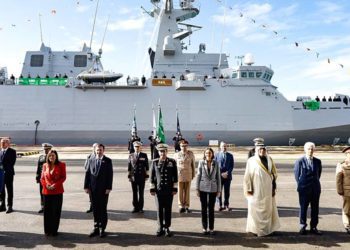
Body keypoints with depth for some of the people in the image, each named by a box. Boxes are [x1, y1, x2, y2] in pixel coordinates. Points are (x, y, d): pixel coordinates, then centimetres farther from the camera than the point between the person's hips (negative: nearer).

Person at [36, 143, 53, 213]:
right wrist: (37, 177, 7)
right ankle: (42, 207, 20)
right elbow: (38, 168, 12)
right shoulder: (41, 157, 11)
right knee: (42, 193, 9)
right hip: (42, 178, 4)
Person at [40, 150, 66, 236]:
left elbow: (63, 177, -4)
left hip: (57, 191, -3)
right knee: (47, 211, 6)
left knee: (56, 211, 2)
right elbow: (42, 178, 10)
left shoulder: (61, 165, -1)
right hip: (47, 191, 3)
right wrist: (46, 185, -8)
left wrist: (55, 185, -15)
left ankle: (54, 230, 14)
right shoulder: (45, 165, 9)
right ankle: (47, 230, 18)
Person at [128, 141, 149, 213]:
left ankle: (140, 208, 13)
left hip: (141, 177, -1)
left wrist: (147, 175, -2)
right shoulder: (131, 156, 6)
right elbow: (129, 167, 8)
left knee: (141, 193, 5)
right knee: (134, 193, 7)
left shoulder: (144, 155, 1)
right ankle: (135, 207, 16)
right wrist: (129, 176, 4)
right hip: (133, 177, 2)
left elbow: (146, 166, 2)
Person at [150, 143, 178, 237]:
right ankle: (160, 228, 17)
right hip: (158, 190, 0)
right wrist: (152, 189, 1)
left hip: (169, 190, 0)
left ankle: (167, 228, 17)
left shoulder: (172, 162, 1)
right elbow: (152, 176, 5)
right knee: (159, 209, 6)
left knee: (168, 209, 5)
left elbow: (175, 176, 3)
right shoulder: (155, 162, 2)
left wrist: (175, 188, 0)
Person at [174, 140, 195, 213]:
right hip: (179, 175, 0)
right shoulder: (177, 154, 1)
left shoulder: (191, 154, 2)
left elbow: (193, 164, 7)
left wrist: (193, 174, 7)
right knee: (180, 191, 3)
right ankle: (181, 206, 14)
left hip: (188, 175, 0)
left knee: (187, 191, 4)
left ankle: (186, 206, 14)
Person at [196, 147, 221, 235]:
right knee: (204, 209, 7)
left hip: (213, 189, 0)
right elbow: (198, 176, -1)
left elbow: (218, 177, 3)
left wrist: (219, 190, 3)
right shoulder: (201, 162, -3)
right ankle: (204, 228, 18)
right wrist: (197, 189, -2)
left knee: (211, 209, 6)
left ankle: (211, 228, 17)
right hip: (203, 188, 0)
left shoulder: (215, 164, -1)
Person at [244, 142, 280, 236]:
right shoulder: (251, 161, -7)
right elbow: (247, 176, -6)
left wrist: (274, 188, 6)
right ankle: (255, 229, 14)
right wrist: (248, 189, -10)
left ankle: (268, 229, 23)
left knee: (268, 209, 10)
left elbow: (274, 174, 10)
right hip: (256, 191, -4)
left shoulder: (269, 160, 5)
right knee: (255, 210, 4)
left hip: (268, 191, 4)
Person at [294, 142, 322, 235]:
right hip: (304, 189, -3)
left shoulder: (318, 161, 4)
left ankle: (313, 227, 18)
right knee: (303, 208, 4)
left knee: (315, 208, 8)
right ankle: (303, 227, 15)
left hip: (315, 188, 3)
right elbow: (297, 175, 0)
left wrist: (315, 183, 10)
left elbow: (319, 173, 14)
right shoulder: (300, 161, -6)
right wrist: (301, 185, 1)